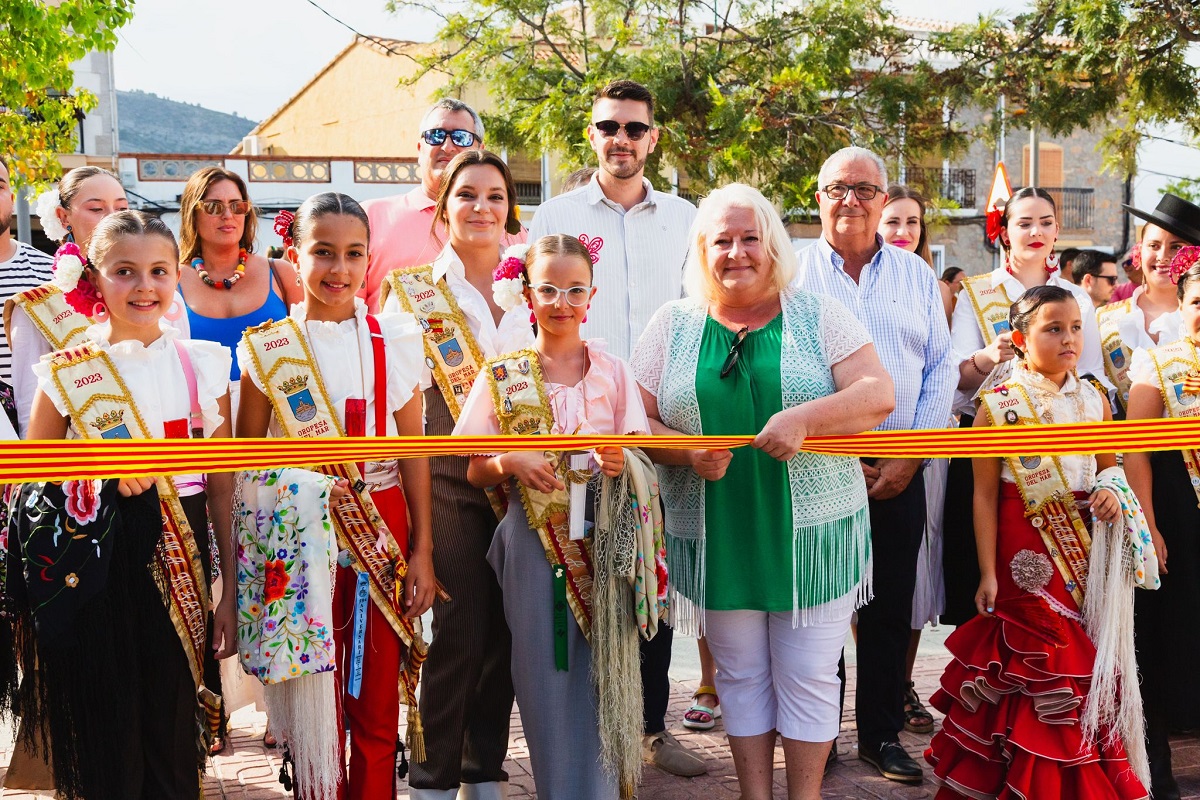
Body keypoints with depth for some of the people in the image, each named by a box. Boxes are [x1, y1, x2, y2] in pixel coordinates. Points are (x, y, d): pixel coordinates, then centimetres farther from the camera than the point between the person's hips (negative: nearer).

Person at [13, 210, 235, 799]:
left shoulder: (202, 366, 3)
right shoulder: (68, 373, -2)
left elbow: (223, 486, 5)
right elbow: (27, 479, 4)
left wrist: (232, 592, 4)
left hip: (179, 560, 1)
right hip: (98, 568, -1)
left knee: (174, 733, 6)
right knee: (109, 733, 5)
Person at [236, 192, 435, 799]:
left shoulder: (394, 340, 2)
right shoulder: (267, 349, -1)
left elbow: (413, 451, 4)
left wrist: (422, 550, 2)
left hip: (382, 532, 1)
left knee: (378, 706, 5)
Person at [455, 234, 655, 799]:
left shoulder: (612, 370, 4)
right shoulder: (503, 376, 3)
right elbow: (476, 473, 4)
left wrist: (619, 463, -15)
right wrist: (511, 462, -16)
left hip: (603, 543, 0)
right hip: (535, 545, 0)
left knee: (601, 676, 0)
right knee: (545, 674, 3)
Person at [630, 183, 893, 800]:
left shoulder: (818, 316, 2)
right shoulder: (673, 324, 6)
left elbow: (878, 394, -8)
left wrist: (803, 418, -24)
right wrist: (686, 452, -17)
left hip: (812, 534, -1)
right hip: (715, 538, 2)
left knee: (808, 676, 5)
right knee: (741, 675, 12)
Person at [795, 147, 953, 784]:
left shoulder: (916, 275, 11)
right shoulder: (792, 272, 2)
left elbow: (940, 368, 7)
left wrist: (910, 456, -4)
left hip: (899, 470, 2)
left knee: (890, 609, 6)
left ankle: (882, 734, 19)